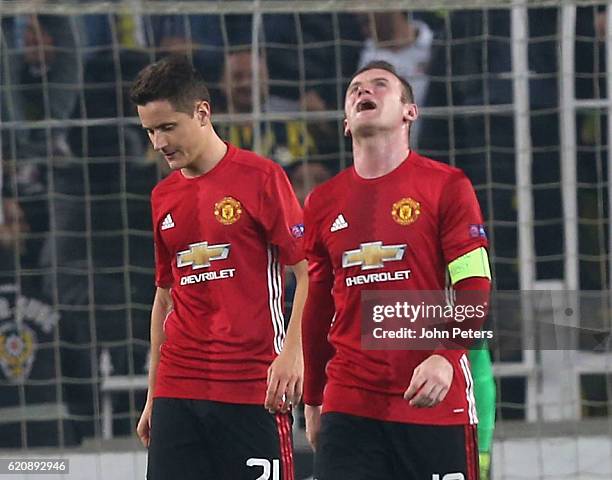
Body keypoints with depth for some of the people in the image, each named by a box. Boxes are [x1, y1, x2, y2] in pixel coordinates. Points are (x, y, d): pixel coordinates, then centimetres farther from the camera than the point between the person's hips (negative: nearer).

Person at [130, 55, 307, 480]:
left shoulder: (260, 178, -4)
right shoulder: (163, 197, 15)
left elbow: (308, 272, -6)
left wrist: (291, 353, -19)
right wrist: (152, 397, 20)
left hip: (252, 389, -6)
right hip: (178, 391, 6)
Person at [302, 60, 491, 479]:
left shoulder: (446, 186, 1)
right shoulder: (323, 203, 12)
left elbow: (474, 290, -6)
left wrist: (445, 357, -22)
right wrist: (312, 400, 20)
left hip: (435, 401, -3)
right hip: (348, 409, 3)